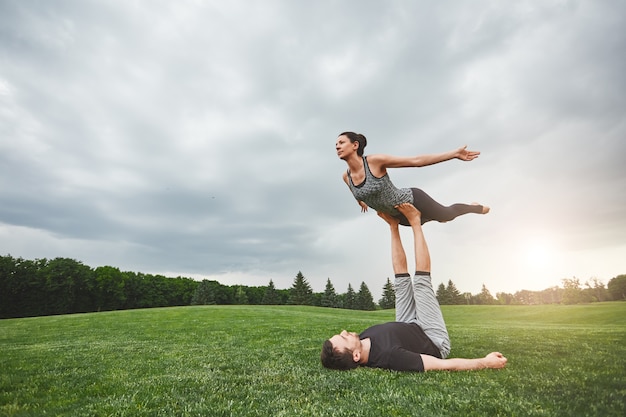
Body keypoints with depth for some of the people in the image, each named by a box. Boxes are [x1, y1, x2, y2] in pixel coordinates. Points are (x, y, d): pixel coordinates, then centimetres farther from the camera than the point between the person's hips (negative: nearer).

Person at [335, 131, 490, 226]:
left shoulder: (375, 160, -29)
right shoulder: (346, 176, -12)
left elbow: (416, 160, -25)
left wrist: (454, 153, -25)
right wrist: (361, 201, 34)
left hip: (413, 201, -5)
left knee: (448, 214, 25)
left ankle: (476, 207, 55)